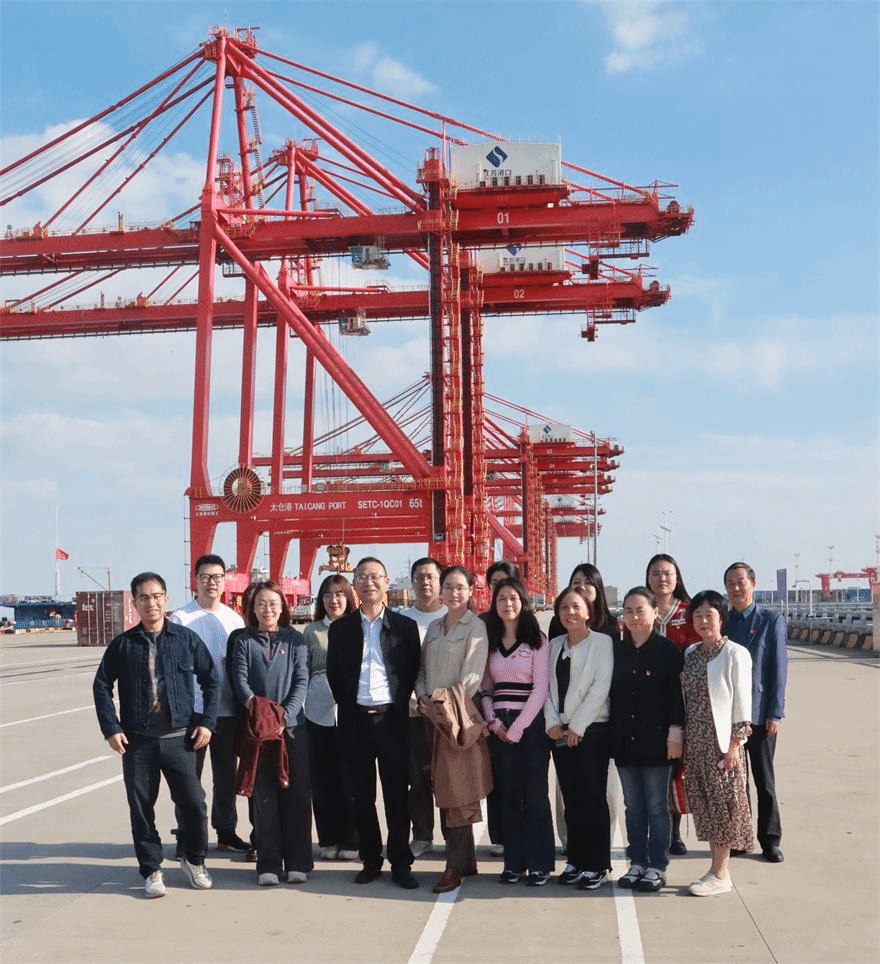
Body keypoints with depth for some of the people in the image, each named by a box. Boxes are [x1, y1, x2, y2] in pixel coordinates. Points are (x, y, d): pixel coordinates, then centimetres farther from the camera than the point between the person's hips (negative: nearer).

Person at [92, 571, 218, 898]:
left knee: (194, 802, 1)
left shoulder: (187, 639, 1)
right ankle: (151, 870, 22)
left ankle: (194, 861, 24)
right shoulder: (123, 644, 2)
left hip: (179, 738, 0)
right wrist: (111, 728, -2)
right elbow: (102, 686, 6)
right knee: (141, 808, 7)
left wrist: (206, 722, -2)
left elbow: (211, 681, 6)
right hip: (137, 740, 1)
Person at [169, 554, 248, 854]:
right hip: (191, 709, -4)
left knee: (226, 775, 13)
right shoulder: (180, 619, -5)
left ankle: (226, 831, 26)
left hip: (227, 709, 4)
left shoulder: (234, 619, 8)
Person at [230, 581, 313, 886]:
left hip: (292, 726, 0)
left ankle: (298, 862, 9)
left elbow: (302, 681, -1)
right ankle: (268, 864, 9)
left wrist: (284, 716, -14)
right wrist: (256, 706, -21)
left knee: (296, 793, 1)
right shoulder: (244, 641, 8)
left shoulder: (295, 639, 6)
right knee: (263, 796, 3)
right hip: (257, 728, 0)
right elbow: (240, 680, -3)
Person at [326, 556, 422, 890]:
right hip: (355, 720, 2)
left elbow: (413, 672, 5)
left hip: (392, 719, -1)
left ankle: (401, 863, 10)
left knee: (397, 794, 2)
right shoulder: (340, 628, 8)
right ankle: (370, 860, 18)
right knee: (362, 796, 8)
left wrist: (399, 706, -2)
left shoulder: (404, 626, 4)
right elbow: (334, 674, 9)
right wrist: (349, 705, 2)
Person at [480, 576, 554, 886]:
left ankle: (539, 864, 5)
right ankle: (513, 862, 13)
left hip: (530, 724, -4)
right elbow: (485, 688, 13)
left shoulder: (537, 640, -1)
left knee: (534, 795, -3)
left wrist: (518, 728, -11)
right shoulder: (490, 642, 12)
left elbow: (541, 688, -7)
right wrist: (493, 721, -4)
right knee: (507, 795, 6)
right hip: (498, 727, 4)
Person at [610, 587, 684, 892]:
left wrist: (675, 731, -12)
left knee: (657, 806, 4)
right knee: (633, 806, 11)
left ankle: (657, 867, 13)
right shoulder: (616, 650, 7)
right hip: (624, 740, 4)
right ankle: (637, 863, 20)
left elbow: (677, 693, -7)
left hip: (655, 739, -4)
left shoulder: (667, 650, -5)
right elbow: (610, 692, 10)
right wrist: (611, 734, 7)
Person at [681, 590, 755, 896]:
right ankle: (717, 868, 19)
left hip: (722, 742, -6)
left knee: (722, 803, 0)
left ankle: (720, 874, 8)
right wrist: (680, 739, 9)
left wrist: (734, 744, -13)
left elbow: (742, 702, -10)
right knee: (703, 804, 9)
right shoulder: (690, 654, 10)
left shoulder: (735, 654, -8)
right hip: (694, 742, 6)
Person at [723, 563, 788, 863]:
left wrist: (774, 713, -8)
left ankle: (770, 840, 13)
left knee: (764, 780, 4)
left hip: (759, 714, -3)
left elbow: (779, 668, -4)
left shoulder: (772, 621, -1)